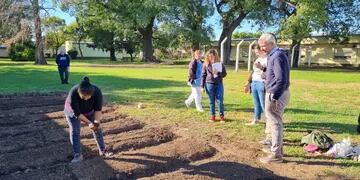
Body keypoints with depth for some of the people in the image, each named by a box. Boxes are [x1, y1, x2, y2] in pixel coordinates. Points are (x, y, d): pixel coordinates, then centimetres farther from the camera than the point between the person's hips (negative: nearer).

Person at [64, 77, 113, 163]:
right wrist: (88, 123, -37)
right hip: (73, 112, -2)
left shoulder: (97, 92, -35)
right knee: (75, 131, -10)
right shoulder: (73, 94, -40)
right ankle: (77, 155, 2)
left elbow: (98, 109, -26)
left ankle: (102, 150, 16)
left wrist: (97, 121, -38)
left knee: (97, 129, 3)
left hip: (90, 111, 2)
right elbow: (77, 113, -32)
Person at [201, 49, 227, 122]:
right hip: (209, 84, 1)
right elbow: (203, 75, 5)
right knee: (211, 101, 8)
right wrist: (202, 86, 2)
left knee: (220, 101, 2)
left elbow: (224, 74, 2)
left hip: (219, 84, 0)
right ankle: (212, 116, 20)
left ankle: (222, 116, 15)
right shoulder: (206, 64, 2)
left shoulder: (220, 64, 0)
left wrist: (218, 73, -18)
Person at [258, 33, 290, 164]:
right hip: (275, 93, 10)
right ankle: (276, 148, 34)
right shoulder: (274, 55, 13)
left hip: (276, 94, -10)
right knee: (275, 122, 20)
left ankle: (276, 154, 7)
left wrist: (274, 98, -26)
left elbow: (281, 80, -25)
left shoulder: (277, 56, -19)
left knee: (275, 123, -2)